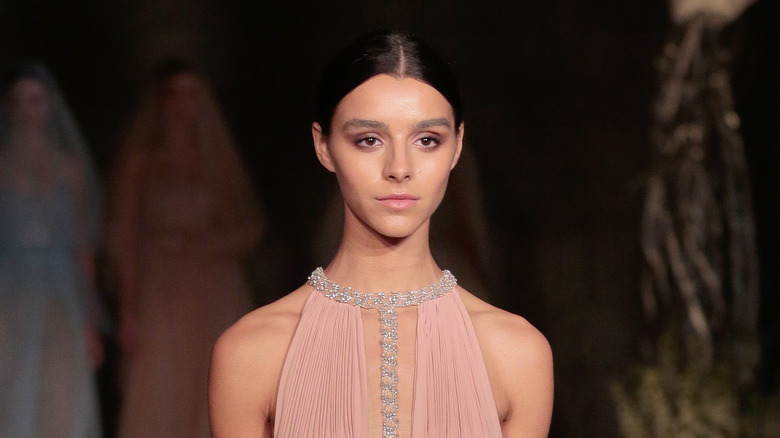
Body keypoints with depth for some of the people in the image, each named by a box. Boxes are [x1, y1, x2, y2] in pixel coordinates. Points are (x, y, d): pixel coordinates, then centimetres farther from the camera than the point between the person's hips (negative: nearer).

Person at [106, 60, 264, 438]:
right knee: (158, 403, -9)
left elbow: (250, 225, 11)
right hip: (160, 293, -2)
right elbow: (122, 237, 1)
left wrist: (201, 245, -7)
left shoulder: (218, 160, 11)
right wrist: (129, 312, -7)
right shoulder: (140, 160, 5)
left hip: (217, 293, 2)